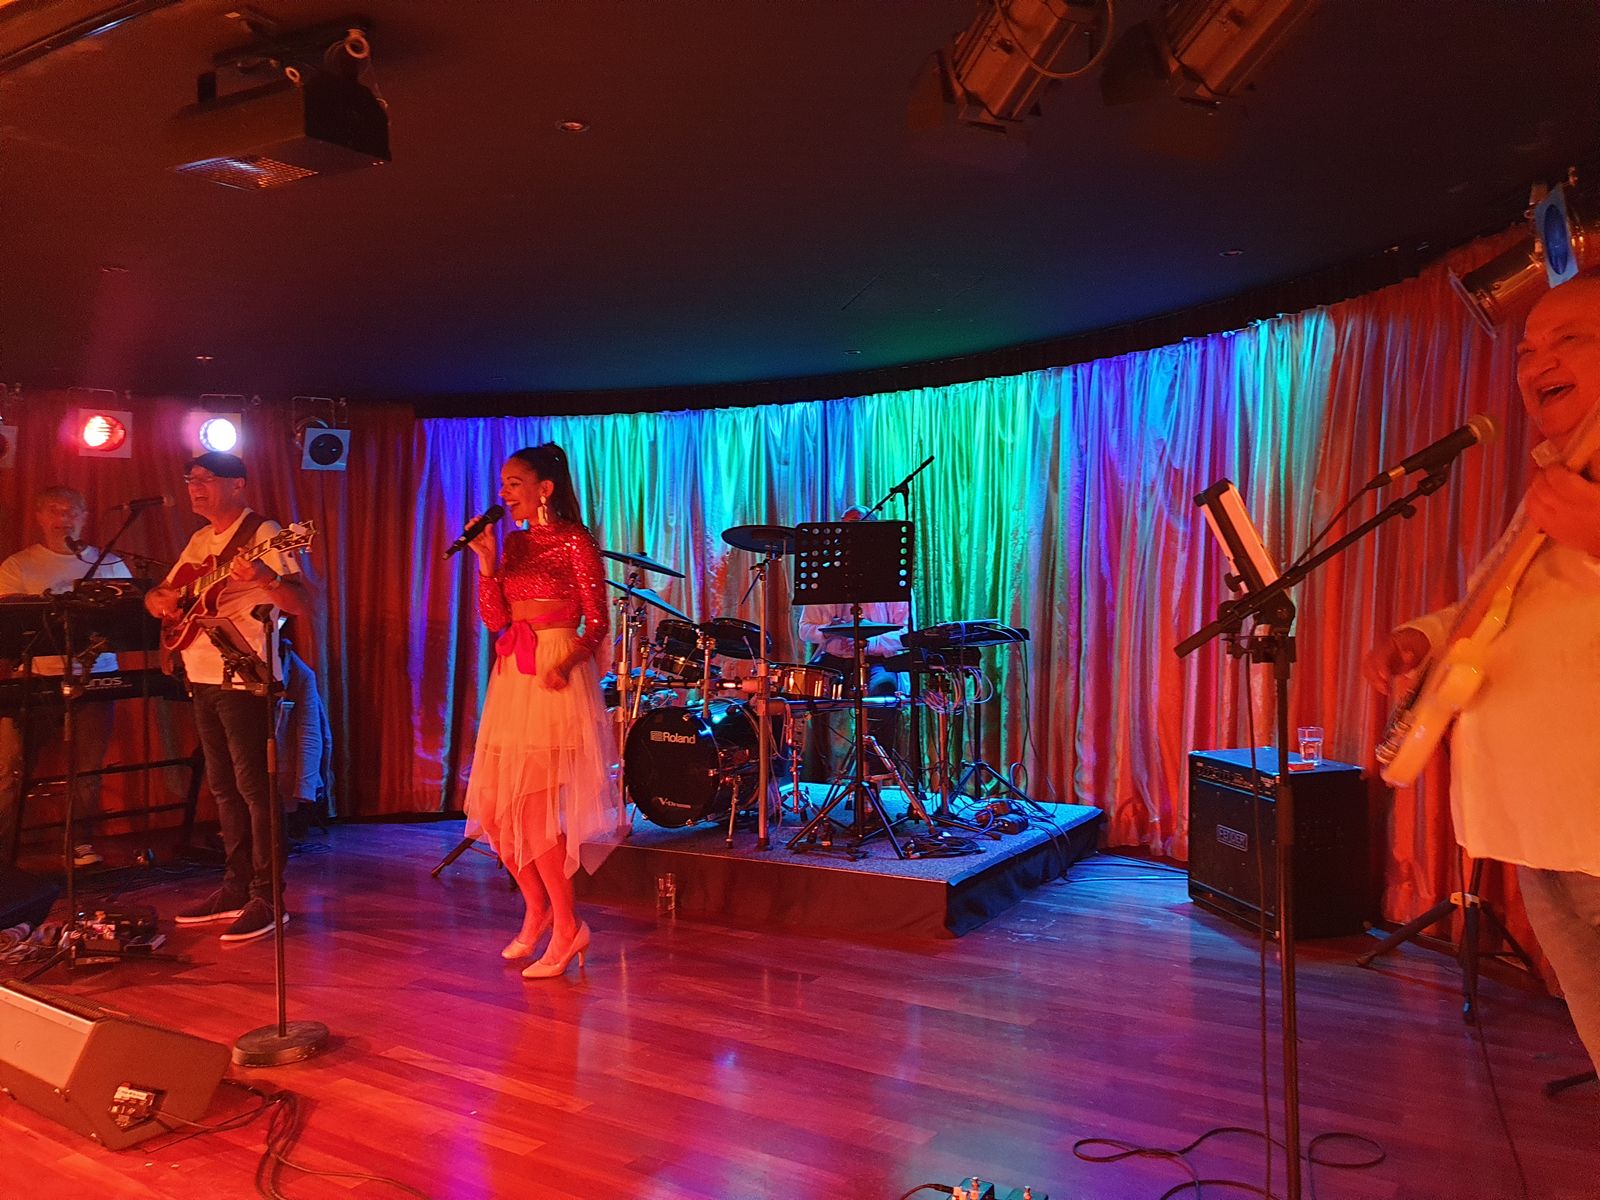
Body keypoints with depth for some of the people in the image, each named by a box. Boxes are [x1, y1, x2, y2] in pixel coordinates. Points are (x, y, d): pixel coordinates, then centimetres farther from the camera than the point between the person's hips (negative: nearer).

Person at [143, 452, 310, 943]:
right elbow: (158, 593, 23)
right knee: (223, 787, 13)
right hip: (202, 677, 9)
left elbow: (302, 606, -19)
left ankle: (266, 898, -1)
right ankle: (235, 888, 23)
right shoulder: (200, 541, 16)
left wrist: (263, 578, -37)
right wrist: (160, 599, -1)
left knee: (254, 787, -7)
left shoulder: (263, 535, -9)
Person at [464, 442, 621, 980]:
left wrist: (565, 663, -26)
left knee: (533, 807, -9)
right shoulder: (514, 542, 14)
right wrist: (487, 561, -2)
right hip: (511, 677, 8)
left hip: (555, 678, -7)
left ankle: (567, 927, 4)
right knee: (494, 806, 7)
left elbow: (597, 624, -9)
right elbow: (495, 619, 9)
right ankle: (537, 907, 27)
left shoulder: (575, 542, -6)